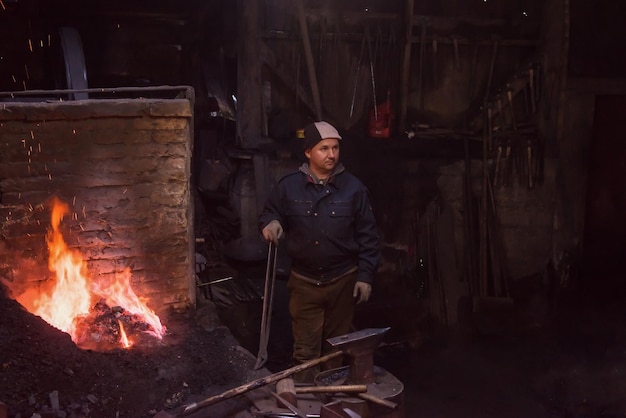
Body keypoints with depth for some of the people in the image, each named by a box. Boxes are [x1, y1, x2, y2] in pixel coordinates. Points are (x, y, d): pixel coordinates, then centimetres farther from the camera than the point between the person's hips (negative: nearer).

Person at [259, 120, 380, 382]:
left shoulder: (353, 188, -5)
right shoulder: (289, 186, -4)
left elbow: (368, 236, -1)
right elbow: (268, 214, 10)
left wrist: (365, 276, -5)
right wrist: (270, 223, -14)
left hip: (343, 280, 0)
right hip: (304, 282, 0)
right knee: (306, 350, 4)